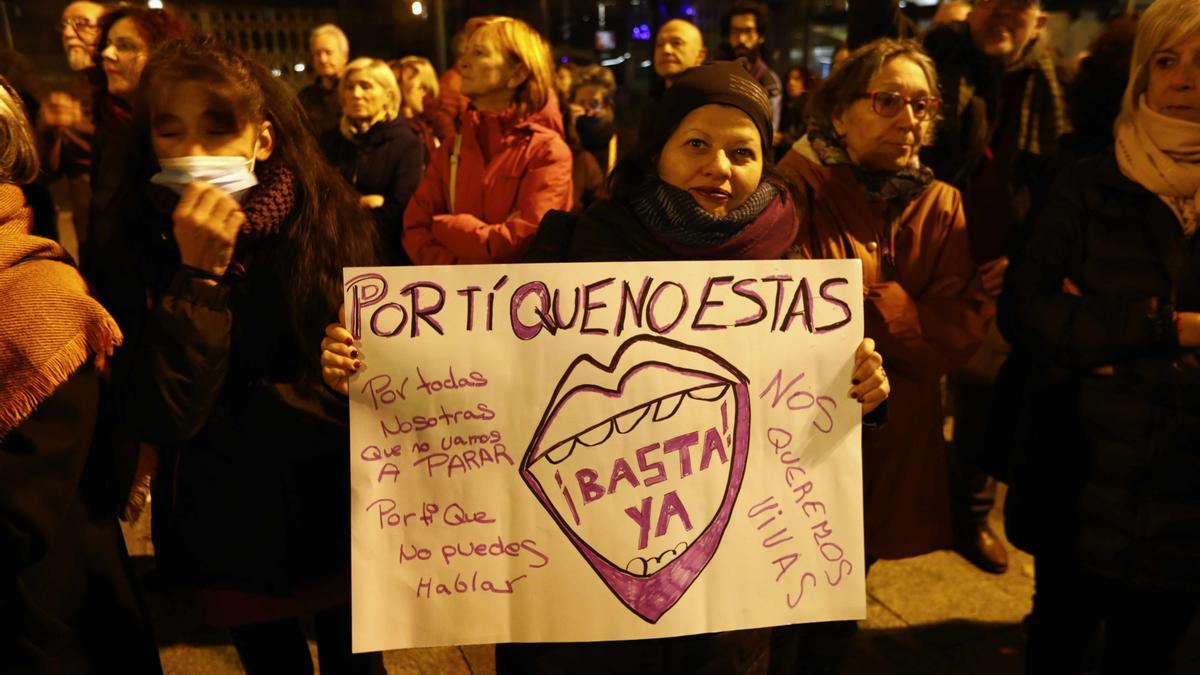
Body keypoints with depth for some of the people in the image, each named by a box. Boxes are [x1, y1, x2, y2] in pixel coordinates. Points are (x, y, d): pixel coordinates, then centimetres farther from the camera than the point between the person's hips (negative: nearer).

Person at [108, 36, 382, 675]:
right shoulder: (141, 246, -13)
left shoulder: (330, 221, -13)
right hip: (227, 528, 1)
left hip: (338, 509, 0)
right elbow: (158, 417, -22)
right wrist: (199, 276, -27)